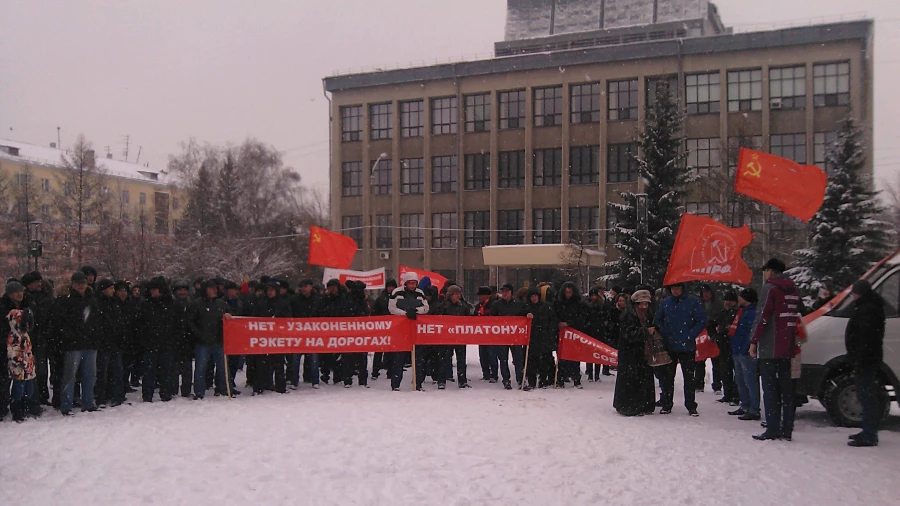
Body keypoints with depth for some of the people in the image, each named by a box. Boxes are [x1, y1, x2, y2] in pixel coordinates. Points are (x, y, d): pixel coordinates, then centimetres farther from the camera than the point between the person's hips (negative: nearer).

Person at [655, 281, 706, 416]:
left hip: (687, 346, -3)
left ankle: (691, 406, 11)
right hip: (669, 346, 3)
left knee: (689, 376, 3)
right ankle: (666, 404, 17)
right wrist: (664, 333, 1)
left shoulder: (693, 301, -4)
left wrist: (691, 335, -10)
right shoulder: (665, 302, 7)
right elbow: (657, 320, 15)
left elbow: (702, 321, -3)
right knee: (667, 376, 7)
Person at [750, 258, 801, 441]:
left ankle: (772, 430, -7)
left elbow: (762, 317, -14)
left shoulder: (770, 288, -8)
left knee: (770, 389, -5)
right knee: (786, 389, 10)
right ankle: (786, 430, 11)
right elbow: (797, 318, 19)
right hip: (788, 348, 7)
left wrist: (754, 341, -10)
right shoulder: (793, 291, 16)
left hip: (770, 348, -7)